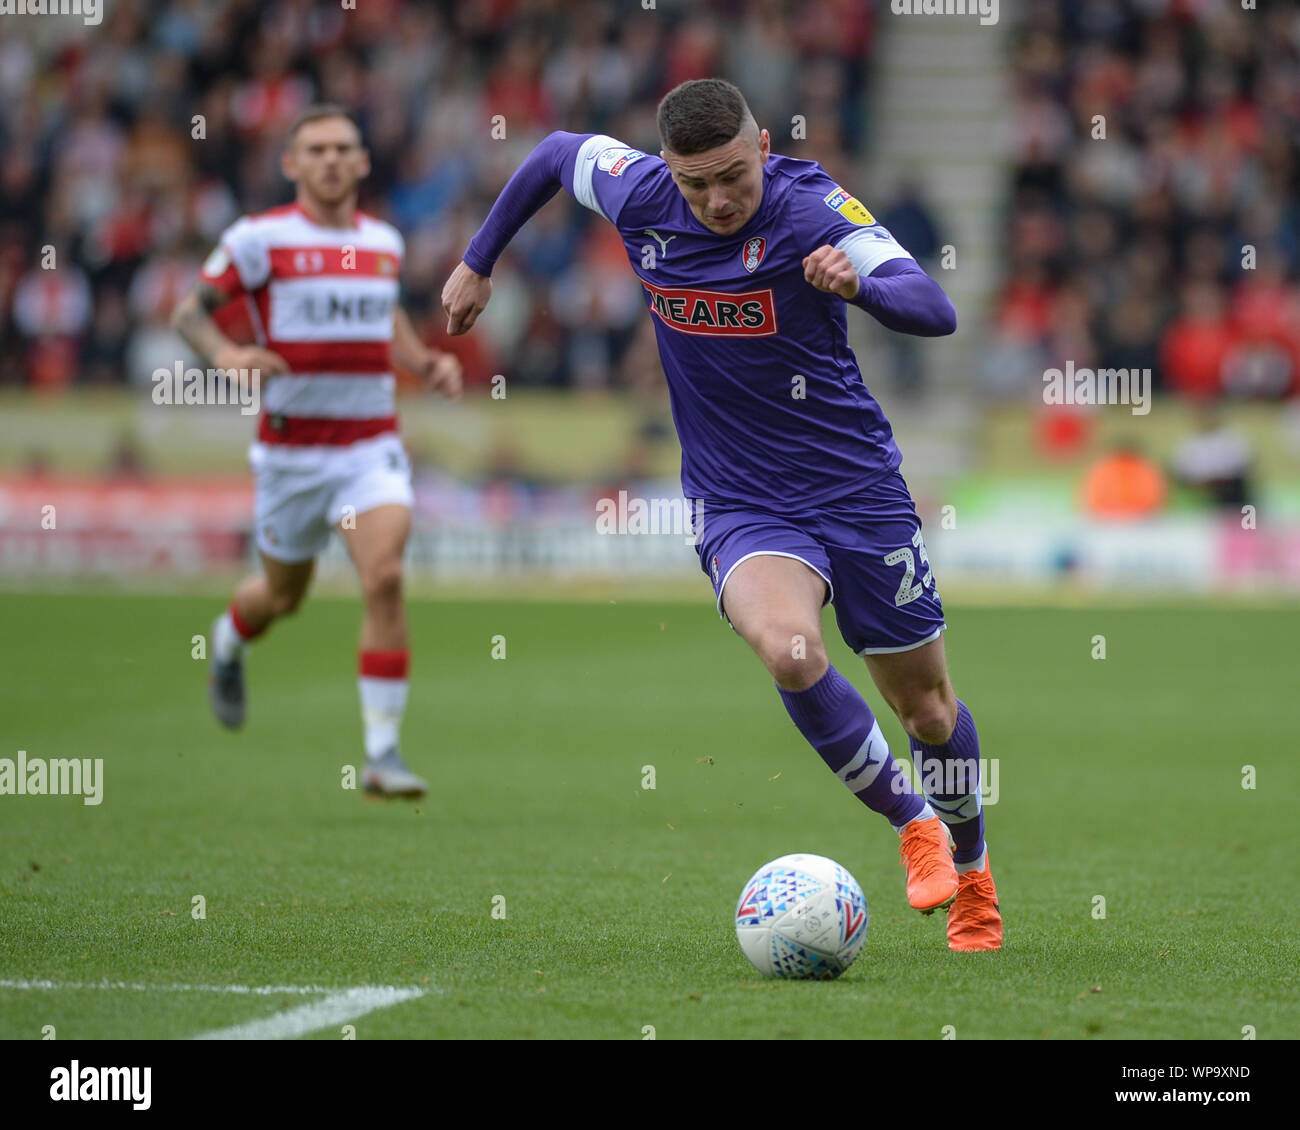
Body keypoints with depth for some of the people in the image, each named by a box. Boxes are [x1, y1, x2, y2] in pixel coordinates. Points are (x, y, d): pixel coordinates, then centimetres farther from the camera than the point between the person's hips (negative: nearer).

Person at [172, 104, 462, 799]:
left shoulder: (384, 241, 7)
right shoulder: (259, 238, -7)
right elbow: (189, 311, -4)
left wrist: (426, 362, 8)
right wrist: (224, 352, -24)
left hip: (372, 446, 2)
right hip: (290, 448, -2)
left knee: (384, 576, -19)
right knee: (284, 595, 13)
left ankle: (383, 753, -16)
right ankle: (230, 642, 53)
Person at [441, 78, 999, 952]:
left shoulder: (811, 206, -18)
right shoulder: (641, 197, -8)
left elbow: (936, 311, -28)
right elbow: (558, 152, 15)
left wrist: (860, 284, -48)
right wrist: (479, 264, 20)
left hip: (857, 486, -1)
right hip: (740, 508, 1)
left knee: (925, 704, 10)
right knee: (789, 651, -30)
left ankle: (972, 873, 39)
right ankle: (911, 824, -10)